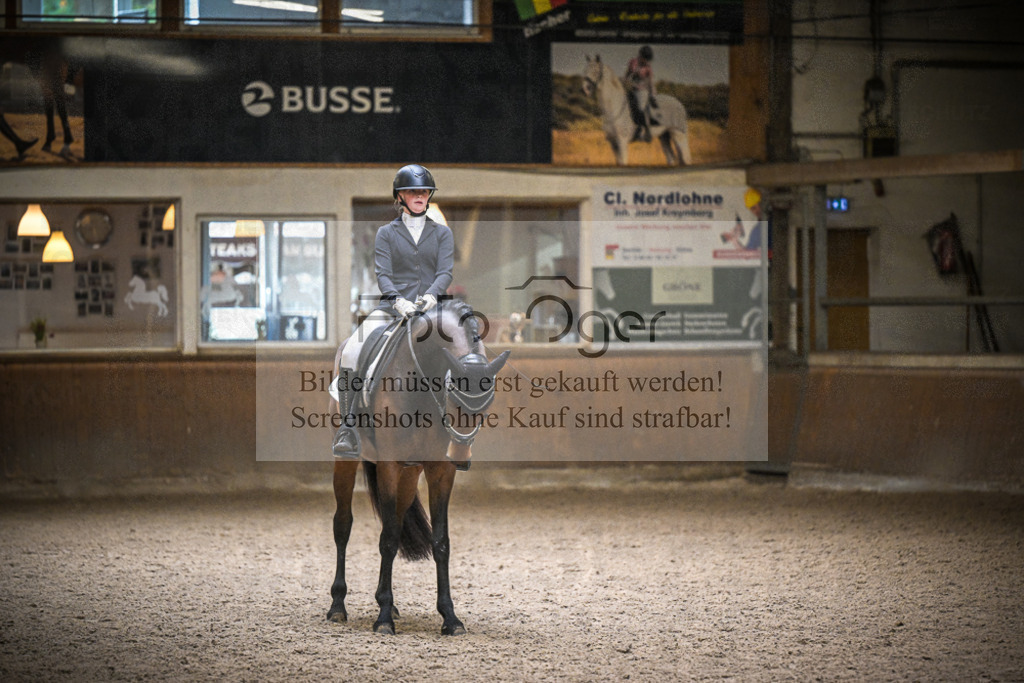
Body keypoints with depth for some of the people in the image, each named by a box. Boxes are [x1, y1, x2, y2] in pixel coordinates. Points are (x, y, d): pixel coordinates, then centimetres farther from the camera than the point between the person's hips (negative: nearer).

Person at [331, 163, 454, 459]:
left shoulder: (442, 233, 14)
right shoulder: (386, 233, 11)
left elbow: (445, 272, 3)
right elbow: (382, 274, 0)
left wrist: (431, 296, -19)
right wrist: (398, 301, -20)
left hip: (431, 308, 1)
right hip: (392, 307, 0)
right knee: (351, 354, -25)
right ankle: (348, 427, -23)